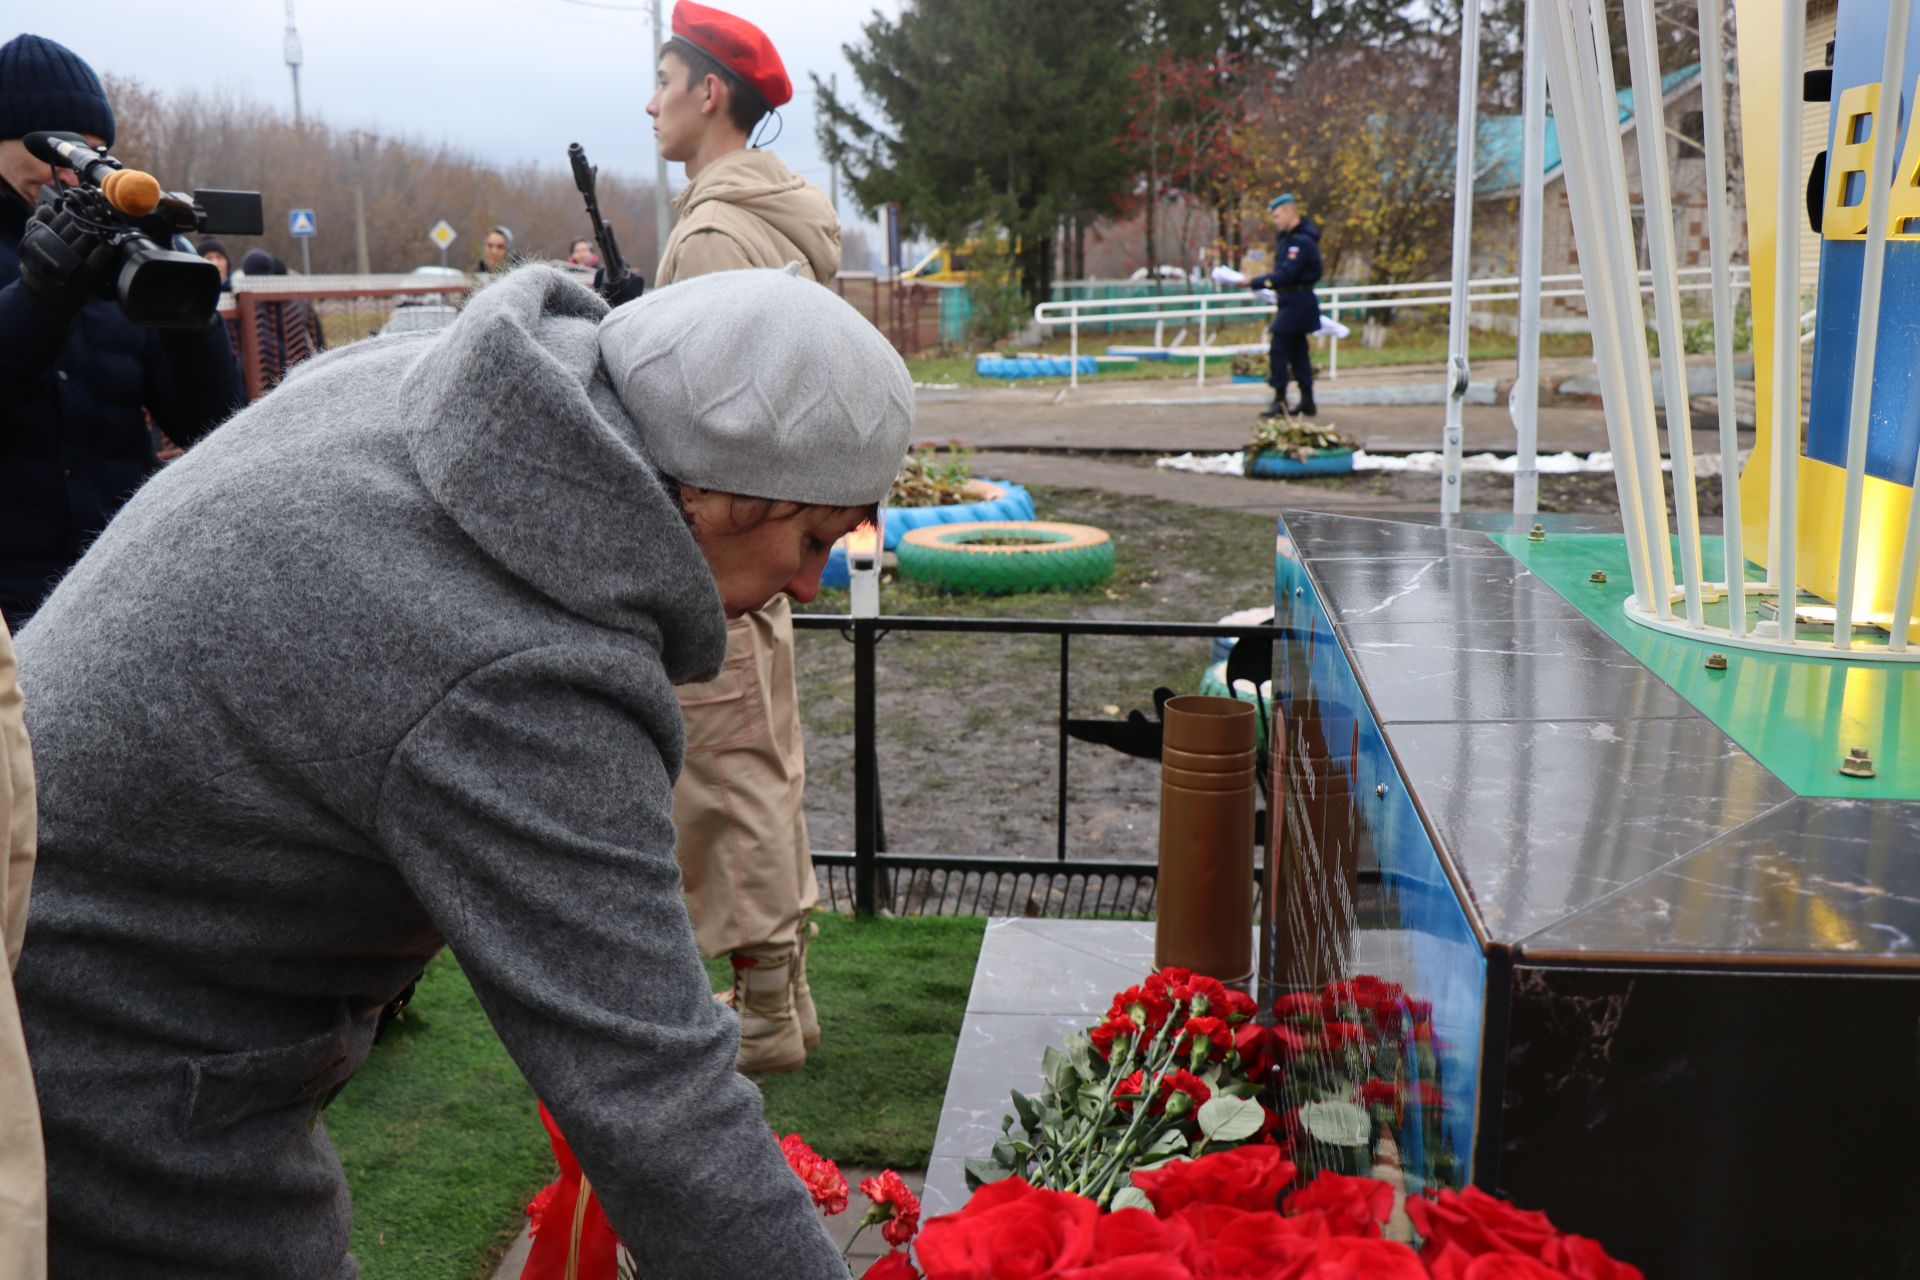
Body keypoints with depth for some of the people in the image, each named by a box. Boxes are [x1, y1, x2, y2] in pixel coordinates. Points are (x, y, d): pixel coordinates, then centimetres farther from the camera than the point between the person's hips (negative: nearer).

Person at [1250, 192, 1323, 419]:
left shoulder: (1302, 241, -19)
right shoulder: (1287, 236, 13)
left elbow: (1286, 274, -25)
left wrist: (1254, 282, -22)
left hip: (1297, 301, -10)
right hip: (1291, 300, 10)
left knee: (1278, 349, -12)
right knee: (1297, 350, 12)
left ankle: (1280, 400, -11)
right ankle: (1307, 401, 17)